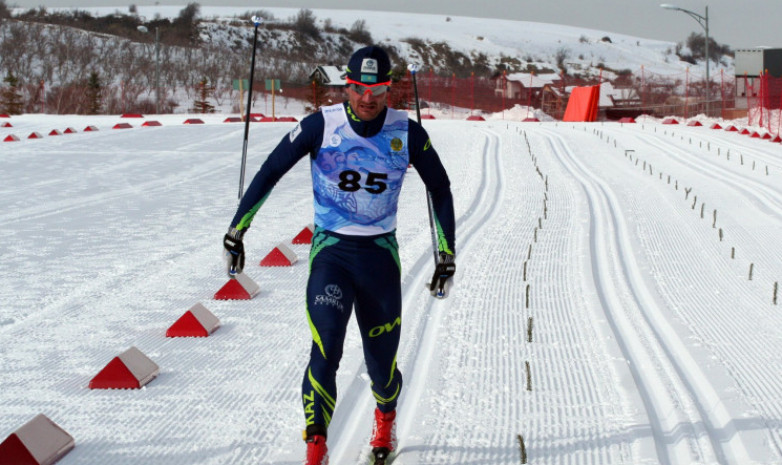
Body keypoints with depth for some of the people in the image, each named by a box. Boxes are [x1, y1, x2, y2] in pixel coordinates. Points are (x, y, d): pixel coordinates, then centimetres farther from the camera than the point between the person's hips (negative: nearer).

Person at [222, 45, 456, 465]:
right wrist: (237, 229, -1)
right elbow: (270, 171, -1)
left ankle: (385, 419, 41)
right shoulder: (321, 126, -10)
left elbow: (439, 188, 7)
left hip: (381, 254, 1)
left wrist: (447, 254, 6)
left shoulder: (407, 133, -6)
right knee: (325, 349, -20)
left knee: (381, 359, 8)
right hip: (330, 250, -1)